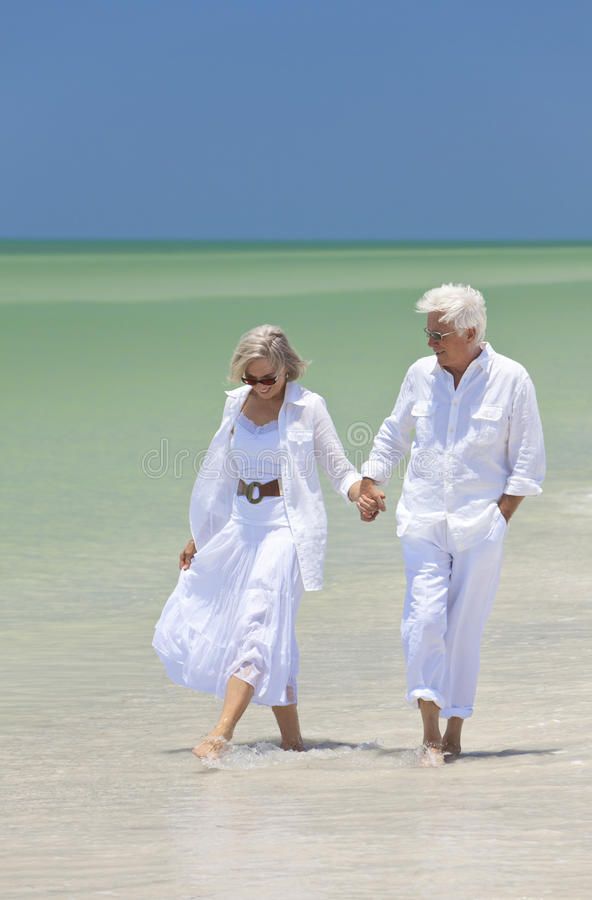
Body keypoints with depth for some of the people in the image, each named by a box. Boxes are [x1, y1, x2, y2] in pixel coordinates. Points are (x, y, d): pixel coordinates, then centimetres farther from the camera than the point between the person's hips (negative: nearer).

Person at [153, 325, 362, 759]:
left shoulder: (307, 406, -3)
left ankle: (222, 733, -27)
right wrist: (199, 536, 20)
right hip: (241, 526, 6)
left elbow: (339, 468, 0)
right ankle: (291, 737, 13)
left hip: (286, 527, -6)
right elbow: (221, 474, 18)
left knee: (258, 623, -17)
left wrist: (360, 492, -23)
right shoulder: (236, 403, 10)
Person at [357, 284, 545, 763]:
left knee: (465, 628, 1)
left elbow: (528, 462, 2)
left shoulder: (511, 379, -2)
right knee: (425, 616, -13)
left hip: (479, 524, -2)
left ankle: (454, 732, 11)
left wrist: (499, 516, -5)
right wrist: (370, 483, 11)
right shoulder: (421, 374, 6)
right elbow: (393, 436, 22)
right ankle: (430, 729, -11)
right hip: (423, 520, 2)